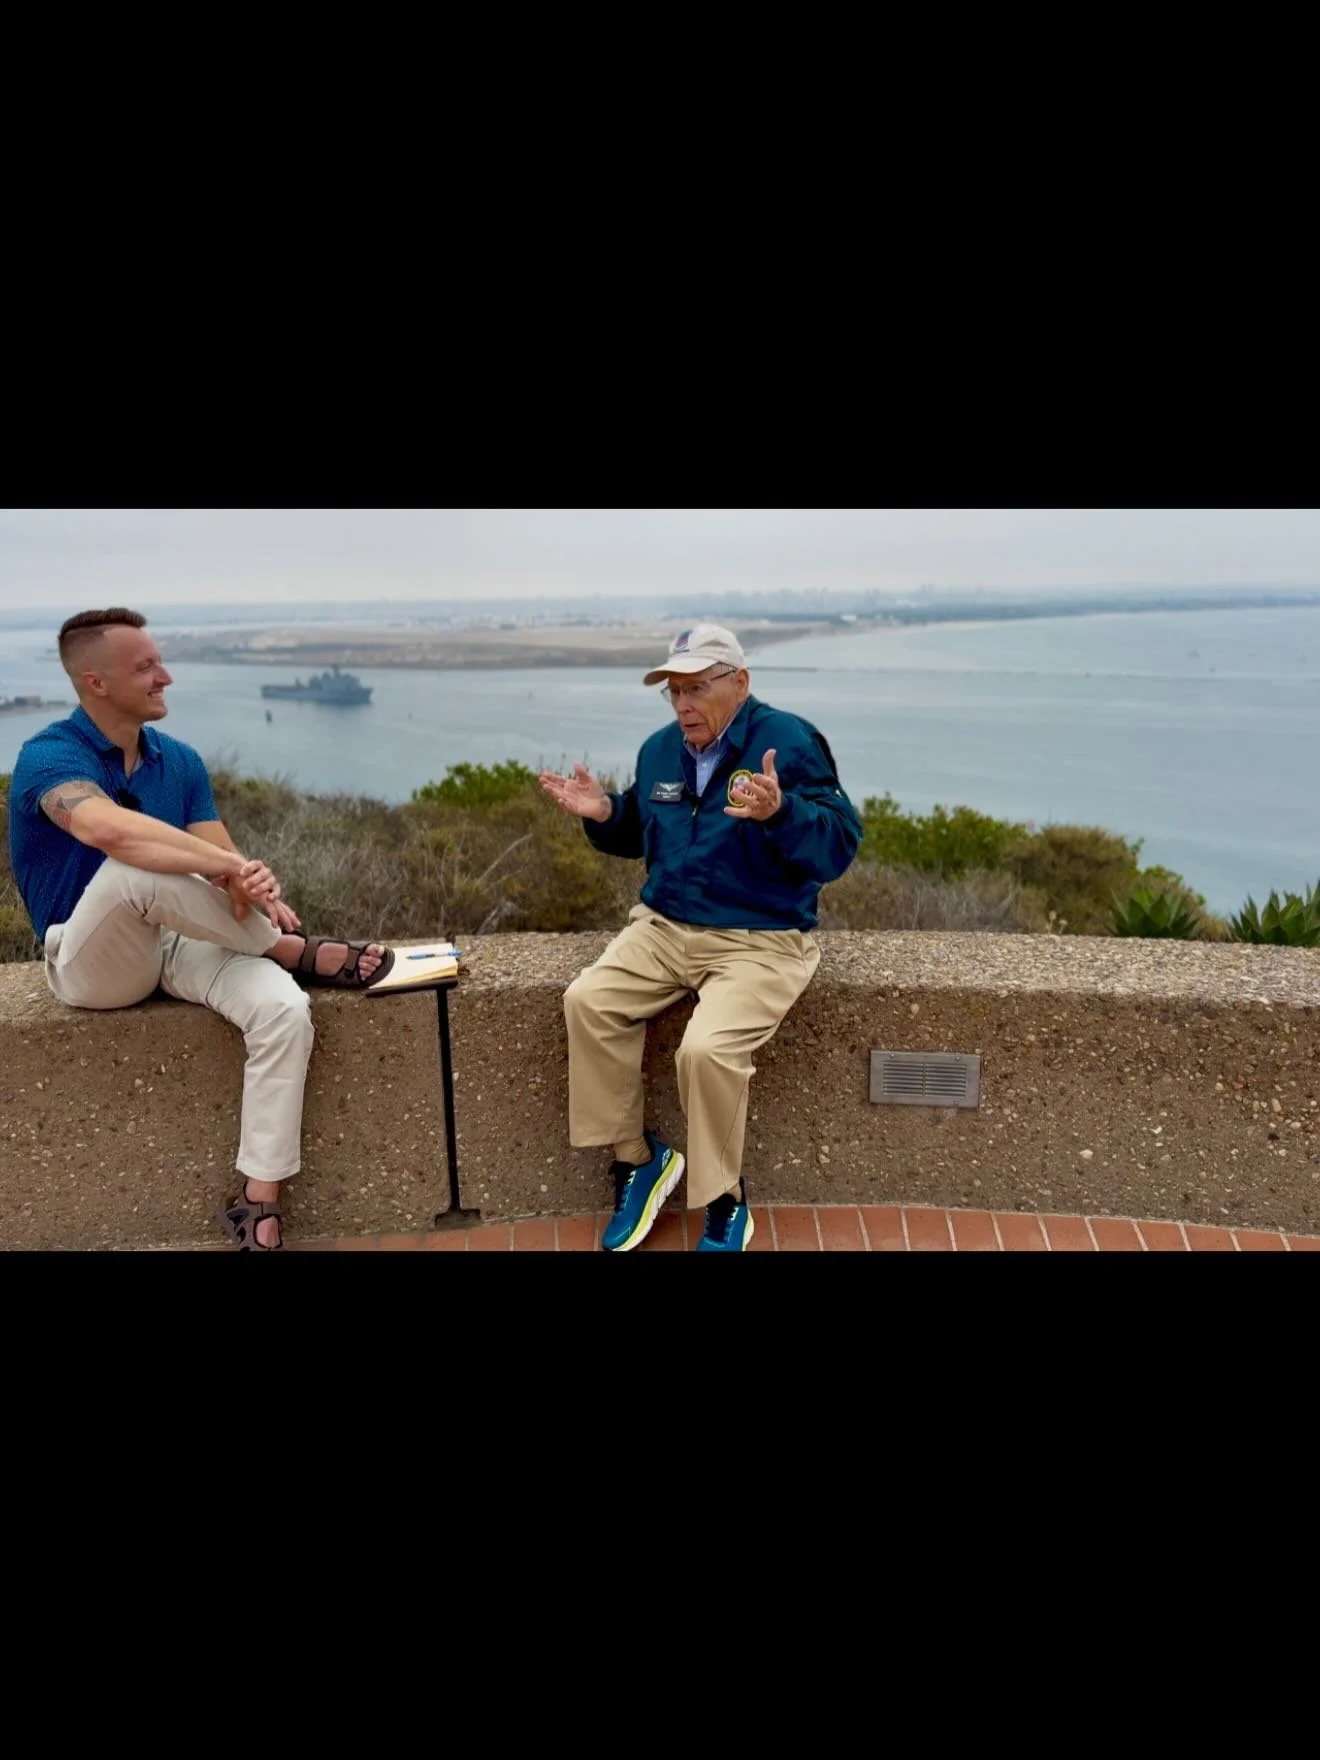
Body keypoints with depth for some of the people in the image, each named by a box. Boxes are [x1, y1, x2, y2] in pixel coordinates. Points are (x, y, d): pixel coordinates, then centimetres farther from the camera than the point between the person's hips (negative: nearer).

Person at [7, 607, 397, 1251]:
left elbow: (219, 857, -1)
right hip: (90, 962, -5)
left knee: (284, 1010, -24)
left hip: (179, 940, 5)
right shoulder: (50, 756, -15)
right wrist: (232, 866, -36)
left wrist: (247, 881, -26)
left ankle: (257, 1205, -16)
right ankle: (295, 949, -16)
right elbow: (109, 830, -37)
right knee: (134, 866, -37)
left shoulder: (179, 760, 6)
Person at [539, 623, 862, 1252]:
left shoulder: (788, 740, -11)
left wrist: (780, 814, -37)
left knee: (706, 1050, -29)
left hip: (760, 941, -6)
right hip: (664, 927, 6)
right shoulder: (661, 749, 9)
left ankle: (725, 1202, -2)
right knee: (586, 1000, -15)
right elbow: (638, 835, 23)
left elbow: (839, 847, -19)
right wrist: (604, 814, 2)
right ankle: (636, 1158, 2)